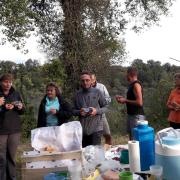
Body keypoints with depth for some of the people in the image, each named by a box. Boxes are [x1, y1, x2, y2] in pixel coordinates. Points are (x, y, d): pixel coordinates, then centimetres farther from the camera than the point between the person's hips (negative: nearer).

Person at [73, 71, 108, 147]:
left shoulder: (97, 92, -2)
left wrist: (97, 111, -15)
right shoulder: (77, 94, 3)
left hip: (96, 128, -2)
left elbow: (105, 107, 3)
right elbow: (74, 110, 9)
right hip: (83, 129, 3)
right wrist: (79, 112, -12)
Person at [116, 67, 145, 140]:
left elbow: (139, 102, -24)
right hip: (131, 115, 10)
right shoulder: (132, 85, 14)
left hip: (137, 116, -10)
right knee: (132, 138, 15)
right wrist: (123, 98, 11)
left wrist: (125, 100, -15)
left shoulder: (136, 84, -16)